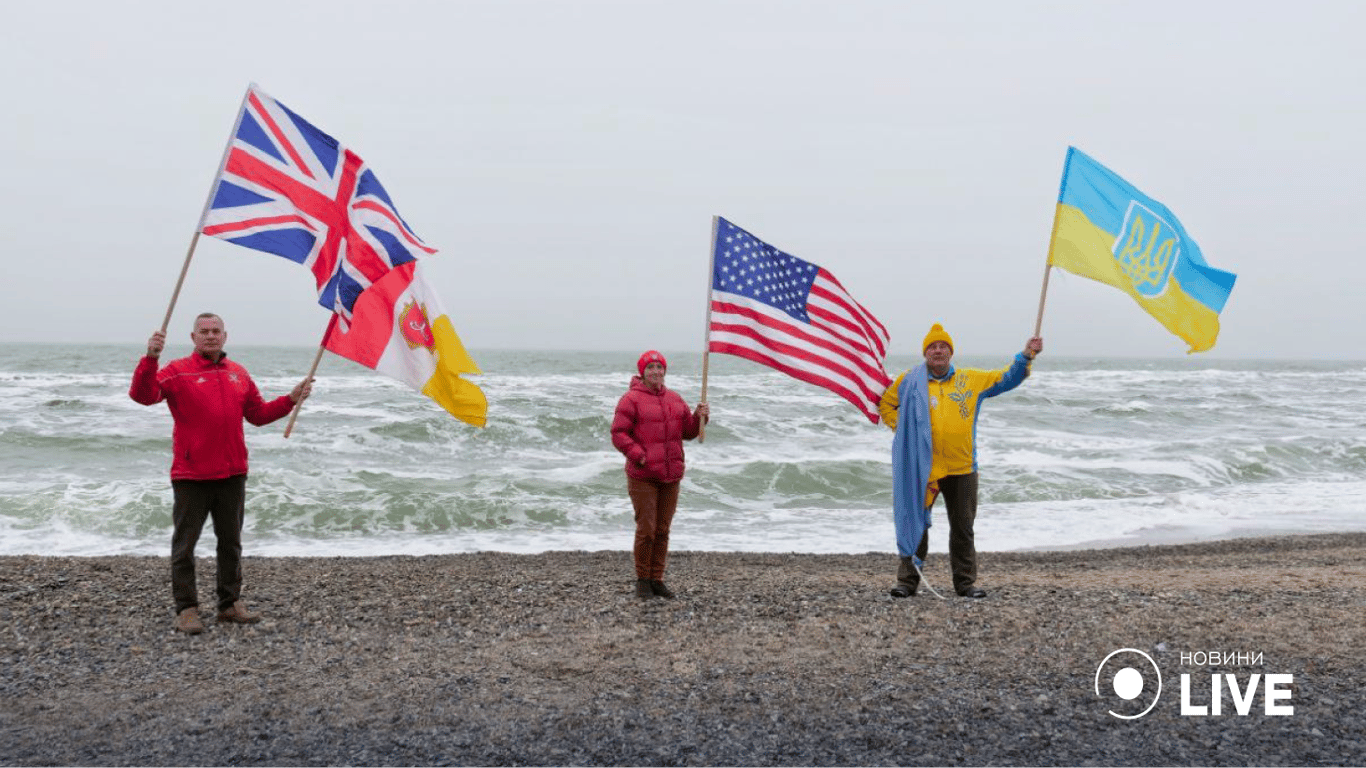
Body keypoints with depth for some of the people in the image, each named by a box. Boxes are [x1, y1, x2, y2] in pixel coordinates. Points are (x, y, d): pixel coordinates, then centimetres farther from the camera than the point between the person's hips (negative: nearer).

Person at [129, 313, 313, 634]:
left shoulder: (238, 374, 12)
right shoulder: (178, 371, -4)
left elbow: (258, 414, 18)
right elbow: (142, 394, -19)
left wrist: (290, 400, 8)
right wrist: (150, 358, -33)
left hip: (232, 474, 5)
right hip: (191, 475, -5)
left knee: (231, 542, 14)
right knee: (185, 543, 2)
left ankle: (230, 604, 26)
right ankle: (186, 609, 11)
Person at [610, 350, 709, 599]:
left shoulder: (675, 399, 13)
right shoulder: (631, 399, -6)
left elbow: (687, 432, 18)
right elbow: (618, 434, -9)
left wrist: (699, 417, -1)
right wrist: (638, 455, -18)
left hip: (671, 476, 6)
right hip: (642, 477, -6)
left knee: (662, 530, 10)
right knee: (646, 530, -4)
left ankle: (657, 580, 19)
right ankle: (642, 580, 11)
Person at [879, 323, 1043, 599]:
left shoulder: (972, 380, 9)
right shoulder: (909, 381, 4)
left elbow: (1006, 379, 14)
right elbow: (885, 404, 15)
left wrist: (1026, 356, 1)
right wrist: (902, 427, 1)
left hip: (962, 468, 2)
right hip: (921, 469, -2)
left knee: (963, 528, 9)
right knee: (915, 524, 2)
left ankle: (965, 581, 19)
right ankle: (907, 580, 11)